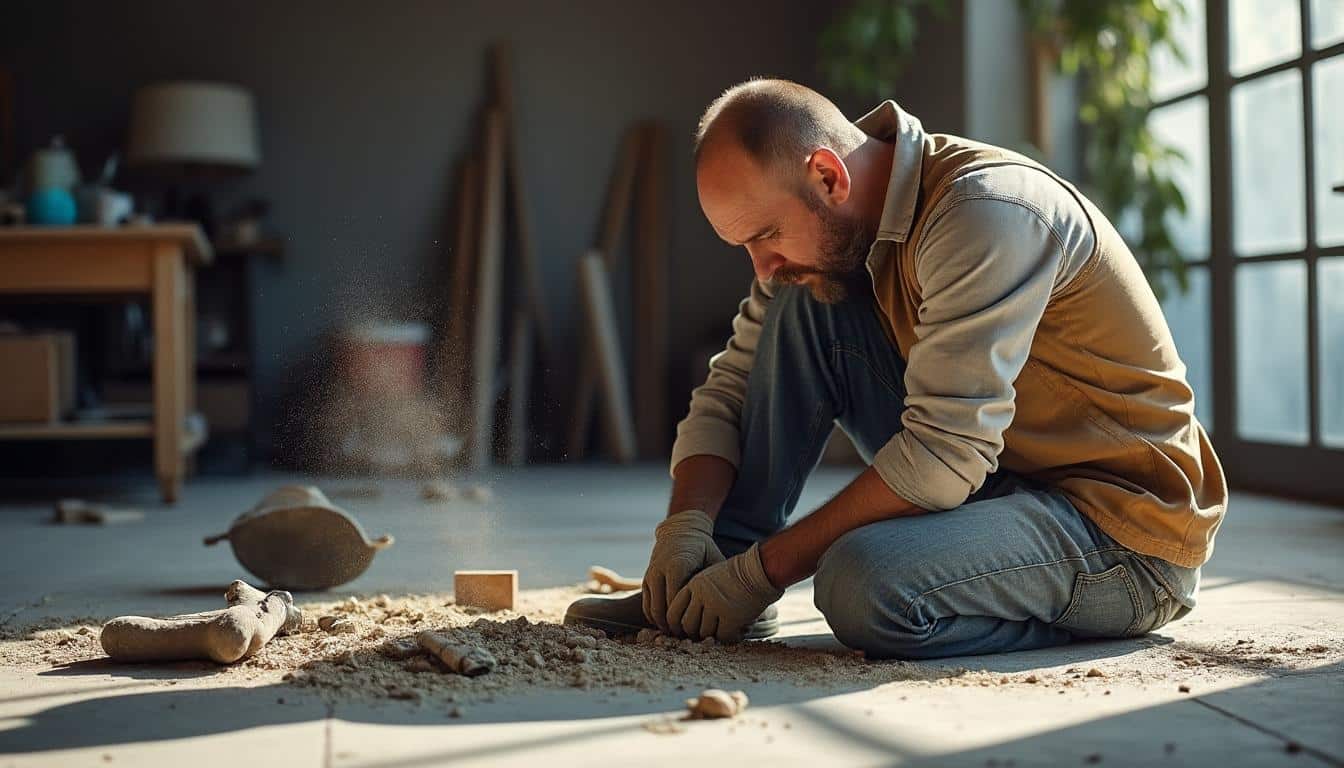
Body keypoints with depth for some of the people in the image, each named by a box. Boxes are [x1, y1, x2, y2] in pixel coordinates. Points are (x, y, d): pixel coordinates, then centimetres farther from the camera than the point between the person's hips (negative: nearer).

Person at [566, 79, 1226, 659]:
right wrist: (687, 521, -12)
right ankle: (700, 590, -2)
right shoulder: (826, 230, 3)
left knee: (864, 584, -36)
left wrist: (764, 569, -22)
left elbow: (943, 454, -28)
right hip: (991, 484, 8)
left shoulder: (985, 210, -23)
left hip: (1131, 539, -8)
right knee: (801, 303, -3)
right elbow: (731, 387, 6)